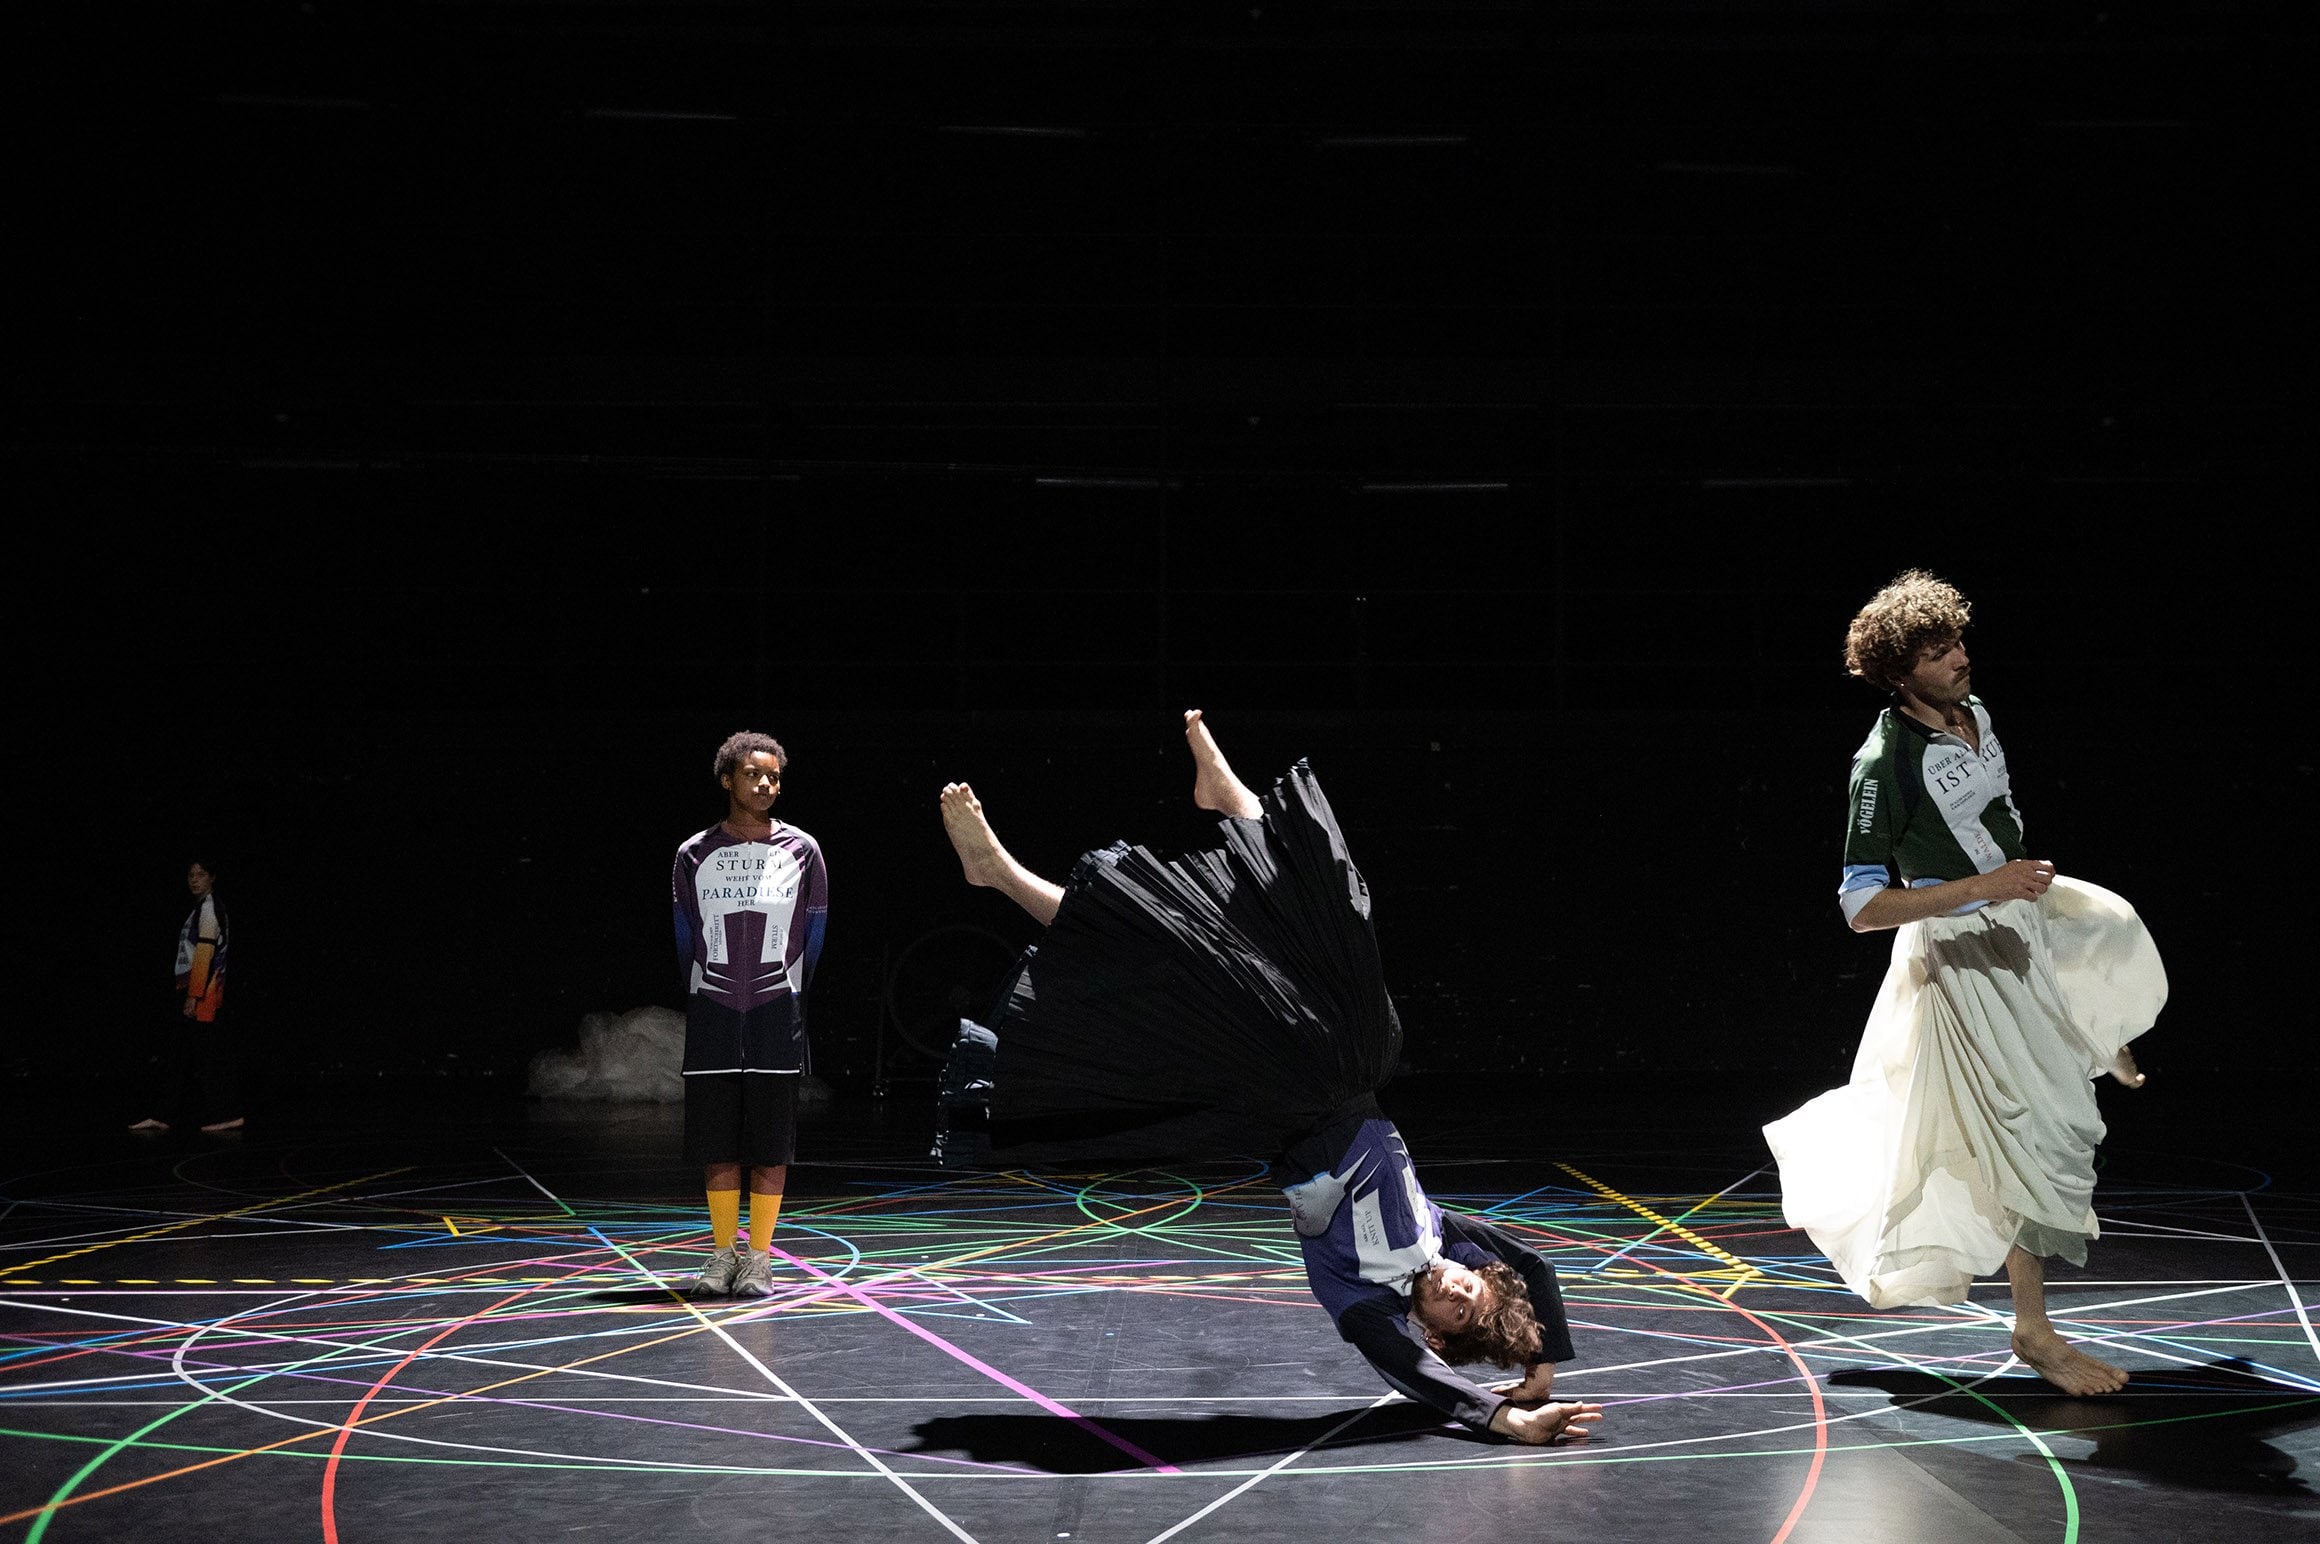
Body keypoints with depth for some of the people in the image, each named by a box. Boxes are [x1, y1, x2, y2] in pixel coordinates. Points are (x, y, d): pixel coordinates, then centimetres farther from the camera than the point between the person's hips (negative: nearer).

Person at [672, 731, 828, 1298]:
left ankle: (759, 1258, 7)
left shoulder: (801, 850, 2)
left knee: (770, 1144, -1)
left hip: (776, 1016, -1)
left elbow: (812, 938, 9)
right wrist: (705, 998, 12)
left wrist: (788, 995, 10)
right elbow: (687, 941, 11)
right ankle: (723, 1253, 13)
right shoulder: (693, 855, 3)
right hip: (711, 1015, 1)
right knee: (716, 1143, 3)